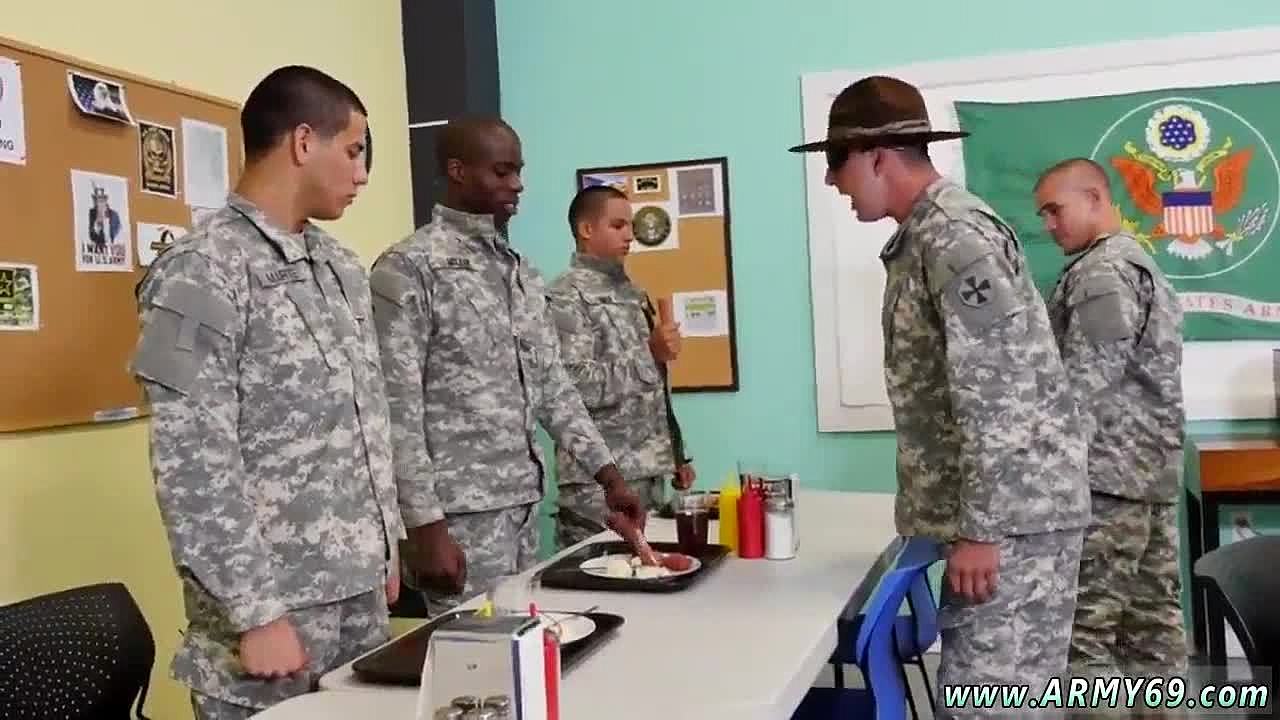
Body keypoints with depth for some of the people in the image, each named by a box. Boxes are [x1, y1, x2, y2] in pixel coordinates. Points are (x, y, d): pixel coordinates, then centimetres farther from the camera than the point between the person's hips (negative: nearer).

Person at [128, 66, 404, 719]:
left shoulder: (340, 265, 9)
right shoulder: (202, 272, -14)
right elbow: (192, 466, -17)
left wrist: (387, 544, 14)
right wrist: (256, 613, -17)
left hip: (361, 592, 7)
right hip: (279, 606, -7)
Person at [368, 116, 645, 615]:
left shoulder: (520, 270, 13)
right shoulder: (408, 268, -10)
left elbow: (553, 385, 14)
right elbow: (396, 411, -14)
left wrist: (609, 475, 8)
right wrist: (425, 526, -18)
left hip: (523, 504, 7)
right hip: (460, 515, -7)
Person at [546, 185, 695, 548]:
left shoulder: (630, 291, 15)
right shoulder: (567, 296, -10)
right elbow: (576, 388, -21)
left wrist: (676, 455, 17)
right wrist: (649, 353, -18)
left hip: (648, 473, 8)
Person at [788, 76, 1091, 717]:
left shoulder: (955, 234, -15)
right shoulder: (924, 235, 16)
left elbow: (995, 396, -22)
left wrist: (978, 529, -21)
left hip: (1010, 516, -10)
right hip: (993, 511, 10)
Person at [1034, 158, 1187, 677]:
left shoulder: (1102, 272, -10)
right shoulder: (1142, 265, 21)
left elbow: (1084, 385, -18)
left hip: (1106, 475, -10)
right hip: (1153, 472, 10)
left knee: (1085, 627, -8)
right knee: (1153, 617, 11)